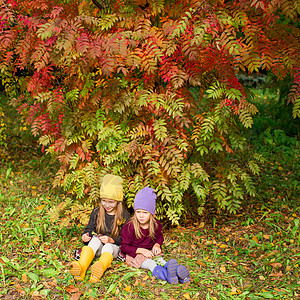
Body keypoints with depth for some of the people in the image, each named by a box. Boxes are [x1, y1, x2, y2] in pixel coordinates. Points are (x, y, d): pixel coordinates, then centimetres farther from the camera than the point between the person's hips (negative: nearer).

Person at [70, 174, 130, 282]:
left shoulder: (124, 216, -3)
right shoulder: (96, 212, 6)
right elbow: (89, 229, 11)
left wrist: (111, 240, -23)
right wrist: (86, 236, -13)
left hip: (114, 247, -2)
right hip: (97, 248, 3)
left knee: (108, 246, -37)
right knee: (95, 240, -32)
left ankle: (98, 271, -70)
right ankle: (81, 268, -57)